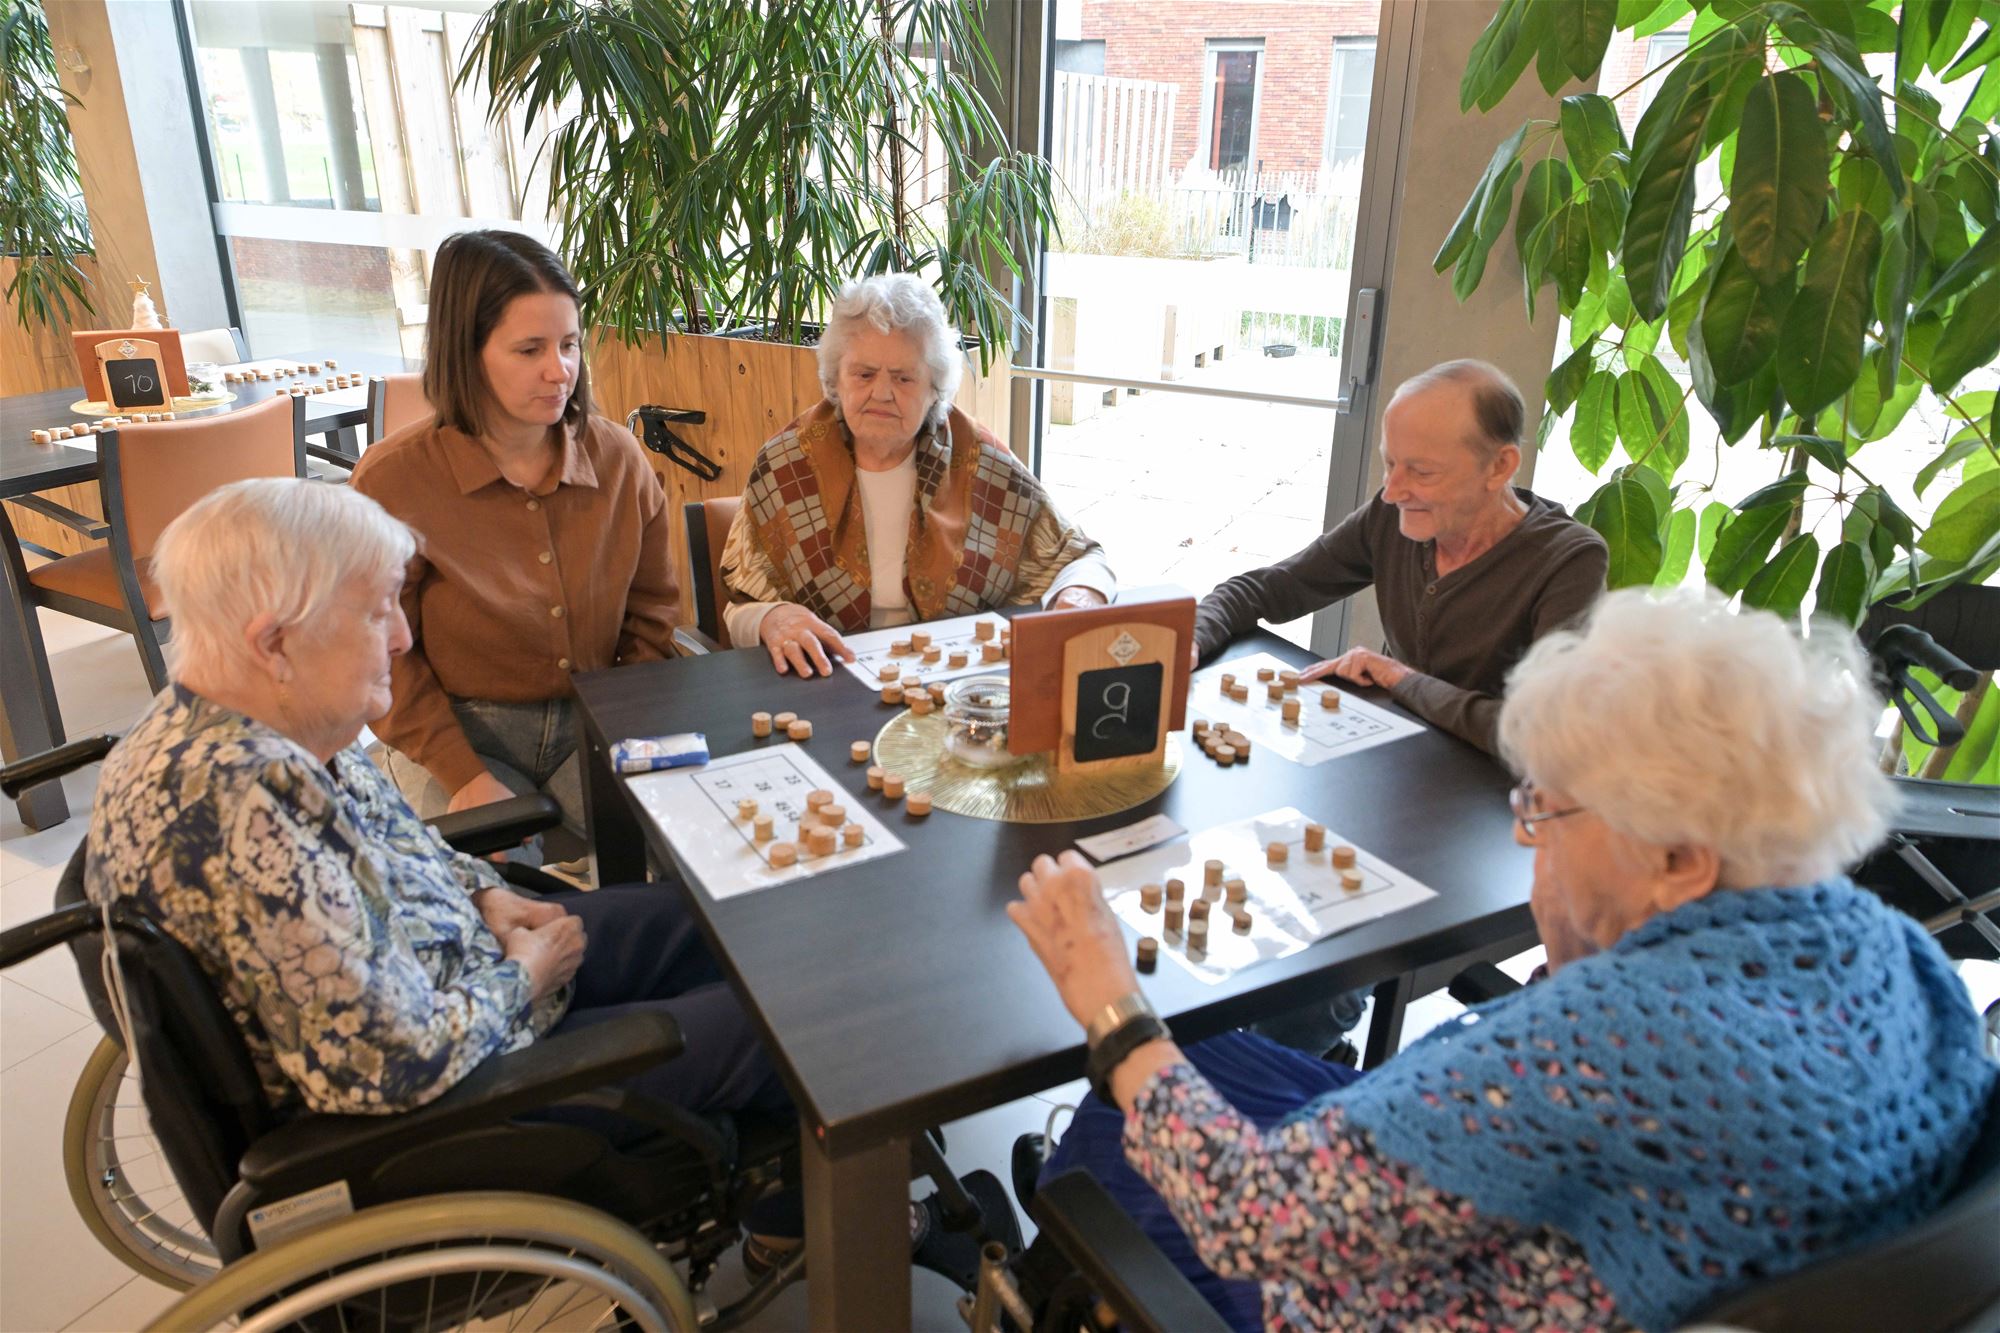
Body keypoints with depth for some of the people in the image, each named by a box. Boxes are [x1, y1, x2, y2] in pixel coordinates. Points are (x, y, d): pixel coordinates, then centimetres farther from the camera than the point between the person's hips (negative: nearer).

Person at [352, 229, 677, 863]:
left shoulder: (617, 457, -1)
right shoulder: (394, 482, -12)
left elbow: (650, 615, 8)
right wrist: (466, 777, -14)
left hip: (592, 727, 3)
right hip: (455, 734, -3)